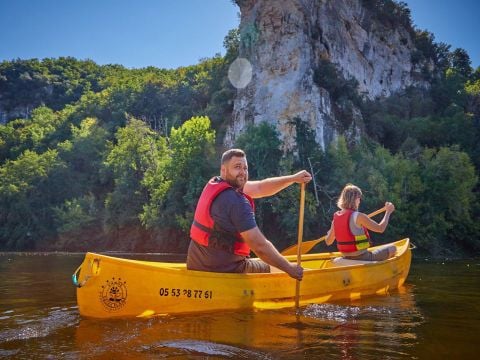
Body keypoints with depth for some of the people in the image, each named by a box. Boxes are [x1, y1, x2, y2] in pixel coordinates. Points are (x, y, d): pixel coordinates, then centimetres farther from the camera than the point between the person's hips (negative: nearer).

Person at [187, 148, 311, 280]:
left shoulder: (214, 183, 3)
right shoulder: (236, 201, -24)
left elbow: (259, 188, 8)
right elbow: (260, 246, -26)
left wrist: (293, 178, 3)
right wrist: (290, 268, -15)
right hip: (223, 270, -8)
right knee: (269, 268, 19)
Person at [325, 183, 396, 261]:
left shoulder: (336, 217, 1)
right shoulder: (358, 216, -19)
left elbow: (328, 242, 8)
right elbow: (380, 228, -12)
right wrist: (388, 212, 2)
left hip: (346, 260, 7)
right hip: (362, 259, -7)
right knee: (392, 249, 9)